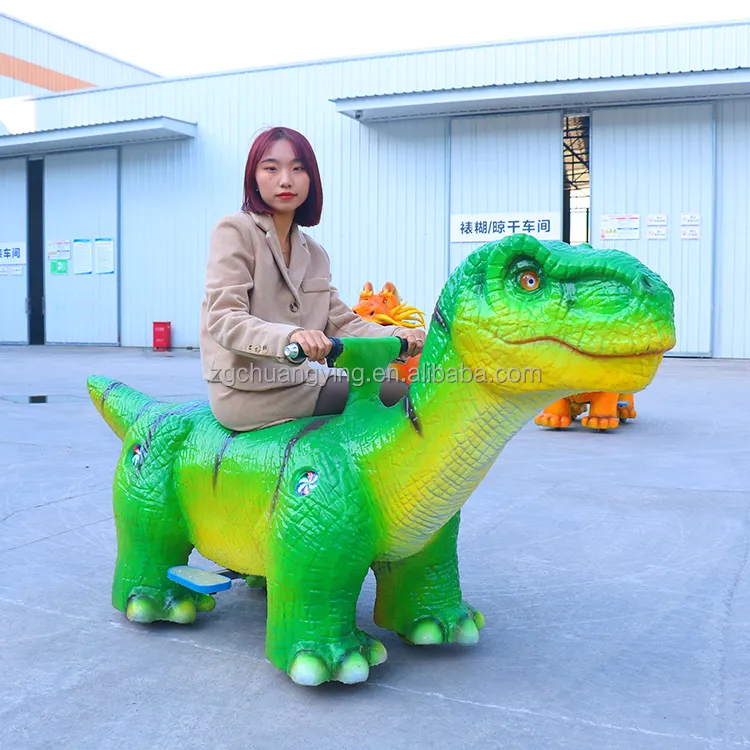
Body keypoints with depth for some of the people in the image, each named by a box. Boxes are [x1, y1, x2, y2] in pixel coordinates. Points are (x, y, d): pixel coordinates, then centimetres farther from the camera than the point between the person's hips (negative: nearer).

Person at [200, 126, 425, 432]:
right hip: (248, 392, -7)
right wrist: (290, 336, -36)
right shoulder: (234, 231, -5)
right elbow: (223, 319, -17)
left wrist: (396, 335, -10)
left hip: (296, 380, 7)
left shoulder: (314, 254, 18)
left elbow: (340, 323, 10)